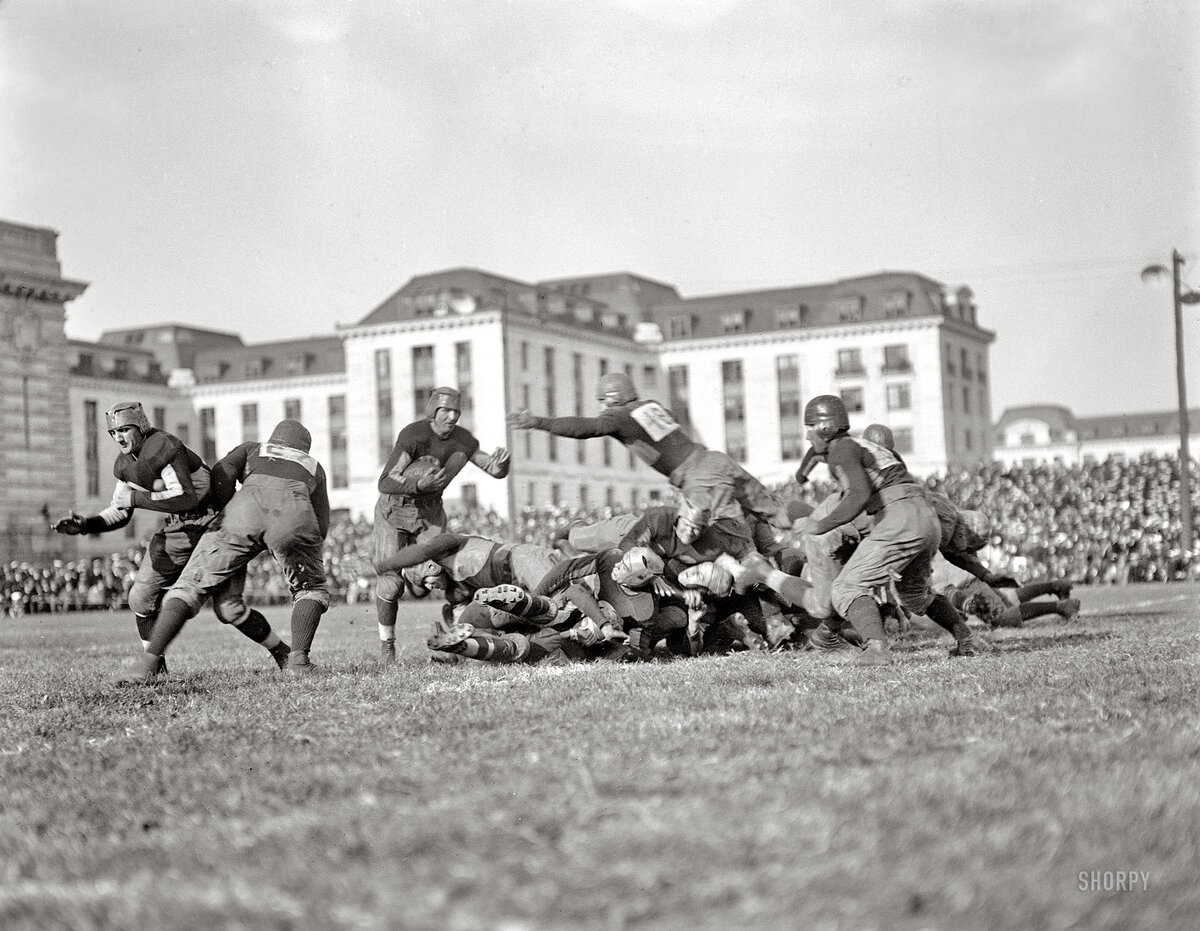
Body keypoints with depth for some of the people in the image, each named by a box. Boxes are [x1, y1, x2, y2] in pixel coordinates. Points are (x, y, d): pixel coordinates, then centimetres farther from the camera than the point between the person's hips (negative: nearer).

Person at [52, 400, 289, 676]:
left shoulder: (164, 449, -25)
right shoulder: (126, 465, 3)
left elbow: (186, 500, -35)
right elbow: (119, 515, 11)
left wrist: (136, 498, -27)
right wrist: (84, 525, -6)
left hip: (214, 526, -8)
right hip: (177, 529, 8)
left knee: (228, 607, -11)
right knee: (141, 597, 1)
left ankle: (282, 652, 9)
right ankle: (156, 666, 18)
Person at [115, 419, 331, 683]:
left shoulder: (251, 450, 37)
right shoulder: (314, 468, 40)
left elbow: (222, 474, 15)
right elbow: (321, 528, 32)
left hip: (244, 511, 0)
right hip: (294, 515, 0)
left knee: (191, 585, 6)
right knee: (311, 589, 23)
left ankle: (149, 664, -9)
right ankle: (298, 658, 1)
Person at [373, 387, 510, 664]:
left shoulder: (461, 438, -10)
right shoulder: (413, 436, -27)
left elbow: (496, 471, -1)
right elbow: (385, 483, -35)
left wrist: (500, 461, -26)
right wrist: (418, 485, -53)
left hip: (430, 512, 4)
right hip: (394, 509, -4)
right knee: (391, 582, -11)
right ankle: (386, 644, 7)